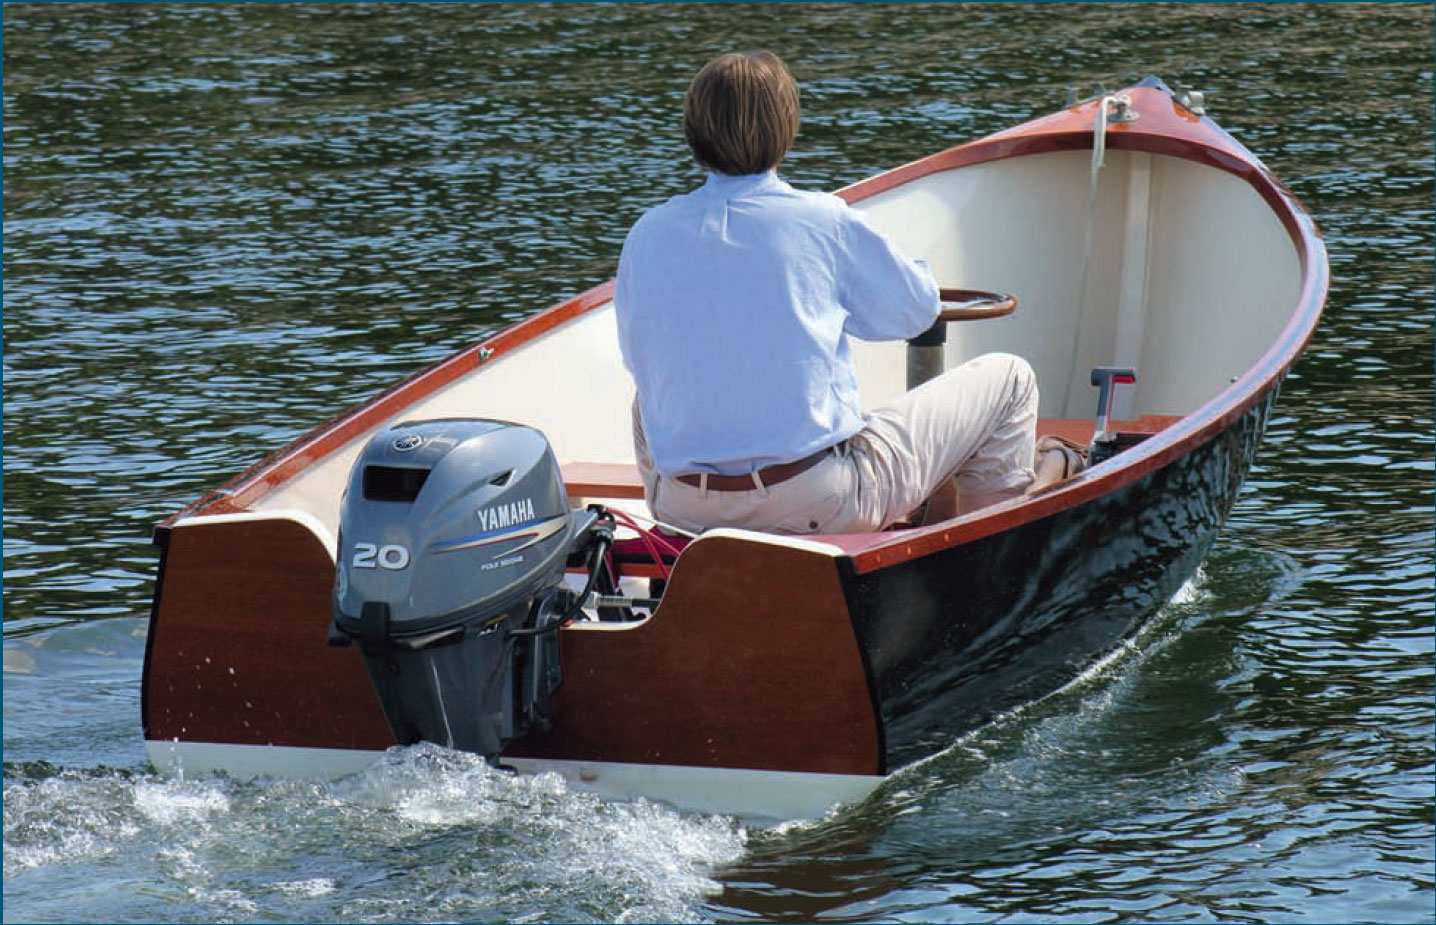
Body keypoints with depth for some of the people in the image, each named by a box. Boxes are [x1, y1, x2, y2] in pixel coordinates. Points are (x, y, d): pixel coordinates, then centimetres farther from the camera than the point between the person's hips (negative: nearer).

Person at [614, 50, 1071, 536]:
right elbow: (919, 307, 5)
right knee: (1008, 378, 13)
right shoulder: (825, 221, -10)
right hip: (822, 506, -4)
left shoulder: (646, 235, -1)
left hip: (685, 511, 4)